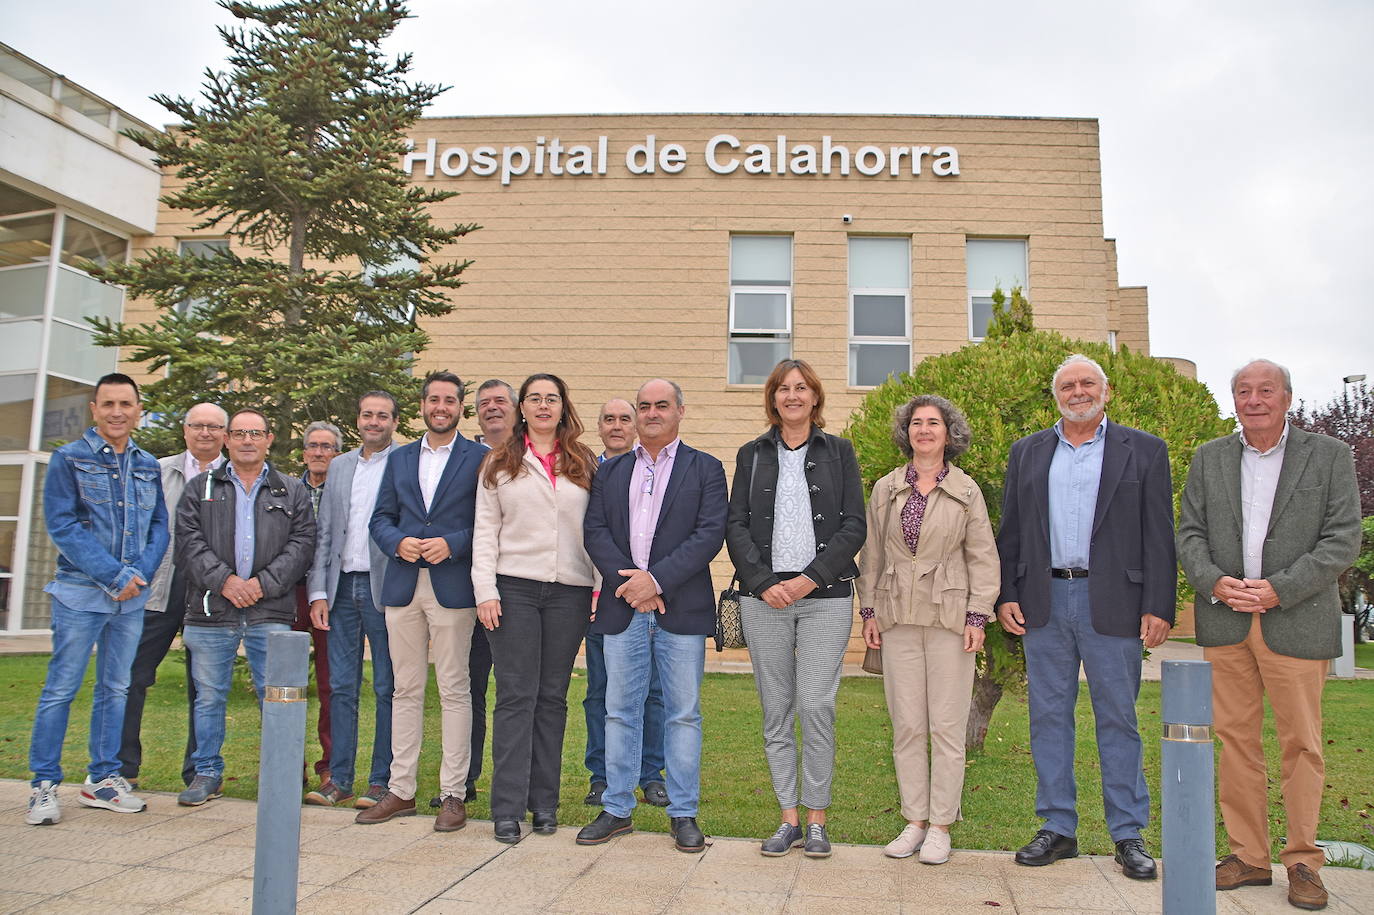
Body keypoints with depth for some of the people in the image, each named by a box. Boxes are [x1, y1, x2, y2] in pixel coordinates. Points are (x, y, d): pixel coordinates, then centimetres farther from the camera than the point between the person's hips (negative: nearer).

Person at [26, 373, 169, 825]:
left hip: (132, 597, 4)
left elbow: (159, 525, 9)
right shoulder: (69, 458, -2)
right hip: (81, 593, -4)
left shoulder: (148, 466, 10)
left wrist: (140, 573, -9)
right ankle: (44, 785, 10)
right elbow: (62, 525, -10)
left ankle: (103, 779, 20)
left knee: (116, 690, 10)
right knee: (61, 689, -1)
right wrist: (114, 576, -16)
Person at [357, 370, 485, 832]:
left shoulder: (480, 459, 3)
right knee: (405, 689, 9)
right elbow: (381, 518, 14)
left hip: (453, 587, -4)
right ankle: (401, 790, 18)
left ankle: (453, 794, 7)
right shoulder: (399, 459, 16)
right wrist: (398, 543, -6)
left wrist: (452, 544, -15)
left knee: (454, 690, -1)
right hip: (402, 586, 4)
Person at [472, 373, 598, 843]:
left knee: (553, 695, 7)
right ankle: (508, 808, 4)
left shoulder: (583, 463, 10)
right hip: (514, 587, -1)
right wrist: (485, 590, -5)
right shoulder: (499, 464, 8)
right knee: (515, 696, -2)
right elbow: (485, 530, 5)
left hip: (569, 591, 1)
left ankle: (544, 802, 16)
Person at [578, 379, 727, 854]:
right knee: (620, 711, 8)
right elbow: (594, 530, 5)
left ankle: (683, 814, 15)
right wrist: (627, 583, -10)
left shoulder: (705, 469, 5)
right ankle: (617, 809, 20)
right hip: (622, 606, 3)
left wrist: (656, 579, -15)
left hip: (681, 608, -3)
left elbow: (710, 534, -7)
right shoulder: (610, 471, 15)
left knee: (683, 713, 4)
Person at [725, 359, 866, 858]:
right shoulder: (752, 455, 12)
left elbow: (854, 526, 2)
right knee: (775, 710, 5)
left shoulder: (839, 452, 8)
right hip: (763, 597, 2)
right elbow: (736, 525, 6)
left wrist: (811, 578, -10)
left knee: (816, 705, -7)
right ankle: (789, 818, 16)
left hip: (825, 596, -2)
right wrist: (762, 582, -8)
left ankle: (816, 819, 9)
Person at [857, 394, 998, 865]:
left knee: (947, 727, 1)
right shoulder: (886, 489, 9)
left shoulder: (966, 491, 3)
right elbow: (872, 554, 11)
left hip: (949, 616, -2)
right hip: (898, 617, 2)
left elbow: (983, 558, 2)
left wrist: (977, 615, -5)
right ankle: (914, 821, 17)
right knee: (906, 725, 5)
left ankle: (940, 826, 12)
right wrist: (869, 610, 6)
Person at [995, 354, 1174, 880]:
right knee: (1048, 717, 7)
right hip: (1044, 603, 3)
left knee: (1117, 719, 5)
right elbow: (1010, 530, 11)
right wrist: (1006, 595, 3)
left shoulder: (1143, 451, 5)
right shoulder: (1027, 452, 13)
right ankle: (1058, 828, 18)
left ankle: (1128, 834, 16)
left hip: (1112, 603, -2)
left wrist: (1158, 607, -7)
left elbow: (1158, 536, 0)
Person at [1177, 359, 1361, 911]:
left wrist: (1279, 589, -13)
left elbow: (1343, 539, -4)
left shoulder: (1329, 456, 4)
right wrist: (1214, 582, -10)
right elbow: (1189, 534, 8)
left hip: (1297, 622, -2)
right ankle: (1248, 856, 16)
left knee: (1302, 744, 3)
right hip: (1224, 623, 3)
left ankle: (1303, 861, 16)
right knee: (1236, 740, 6)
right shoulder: (1208, 459, 12)